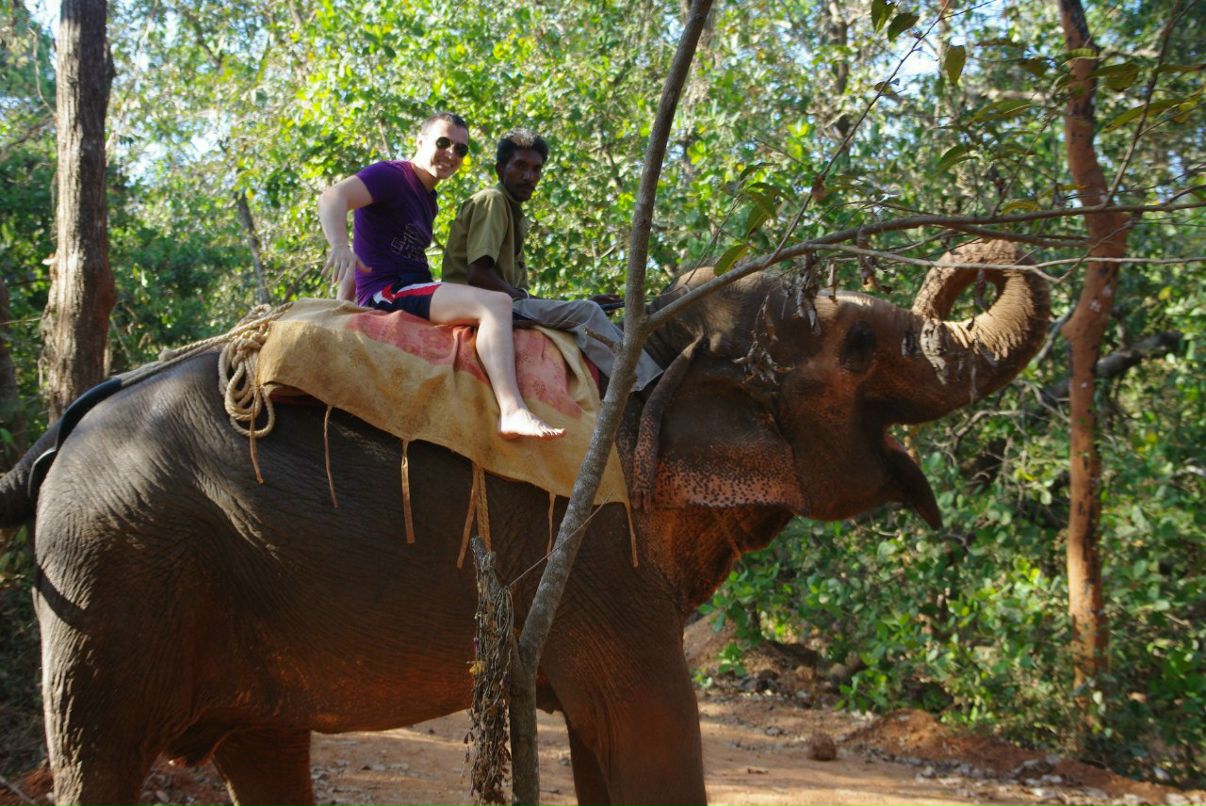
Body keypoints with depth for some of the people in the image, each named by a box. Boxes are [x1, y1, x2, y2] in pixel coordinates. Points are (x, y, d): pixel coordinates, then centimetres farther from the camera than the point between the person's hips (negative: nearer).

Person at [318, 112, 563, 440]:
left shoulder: (428, 199, 24)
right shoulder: (391, 175, -5)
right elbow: (332, 197, -22)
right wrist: (340, 246, -40)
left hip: (414, 292, 10)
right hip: (388, 293, -10)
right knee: (495, 303, -27)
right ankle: (512, 410, -41)